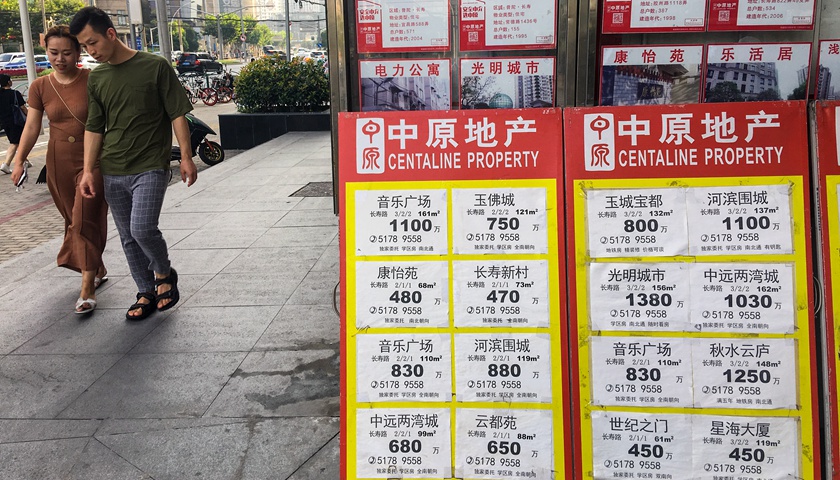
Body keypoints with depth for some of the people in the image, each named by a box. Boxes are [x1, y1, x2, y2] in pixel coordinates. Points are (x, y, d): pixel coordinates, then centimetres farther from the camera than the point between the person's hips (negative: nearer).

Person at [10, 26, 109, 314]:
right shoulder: (40, 87, 2)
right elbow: (32, 127, 1)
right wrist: (19, 160, -8)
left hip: (92, 160, -4)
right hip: (59, 163, 4)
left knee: (85, 221, -10)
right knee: (73, 220, 14)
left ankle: (87, 289, -7)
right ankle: (98, 270, 34)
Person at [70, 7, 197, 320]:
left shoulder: (155, 67, -6)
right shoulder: (96, 78, 8)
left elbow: (177, 114, -5)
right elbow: (94, 128, 11)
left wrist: (186, 157, -9)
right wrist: (88, 170, 5)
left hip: (150, 167, -5)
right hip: (112, 172, 5)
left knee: (142, 228, -18)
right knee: (128, 237, 9)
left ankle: (164, 273, 10)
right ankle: (146, 294, 23)